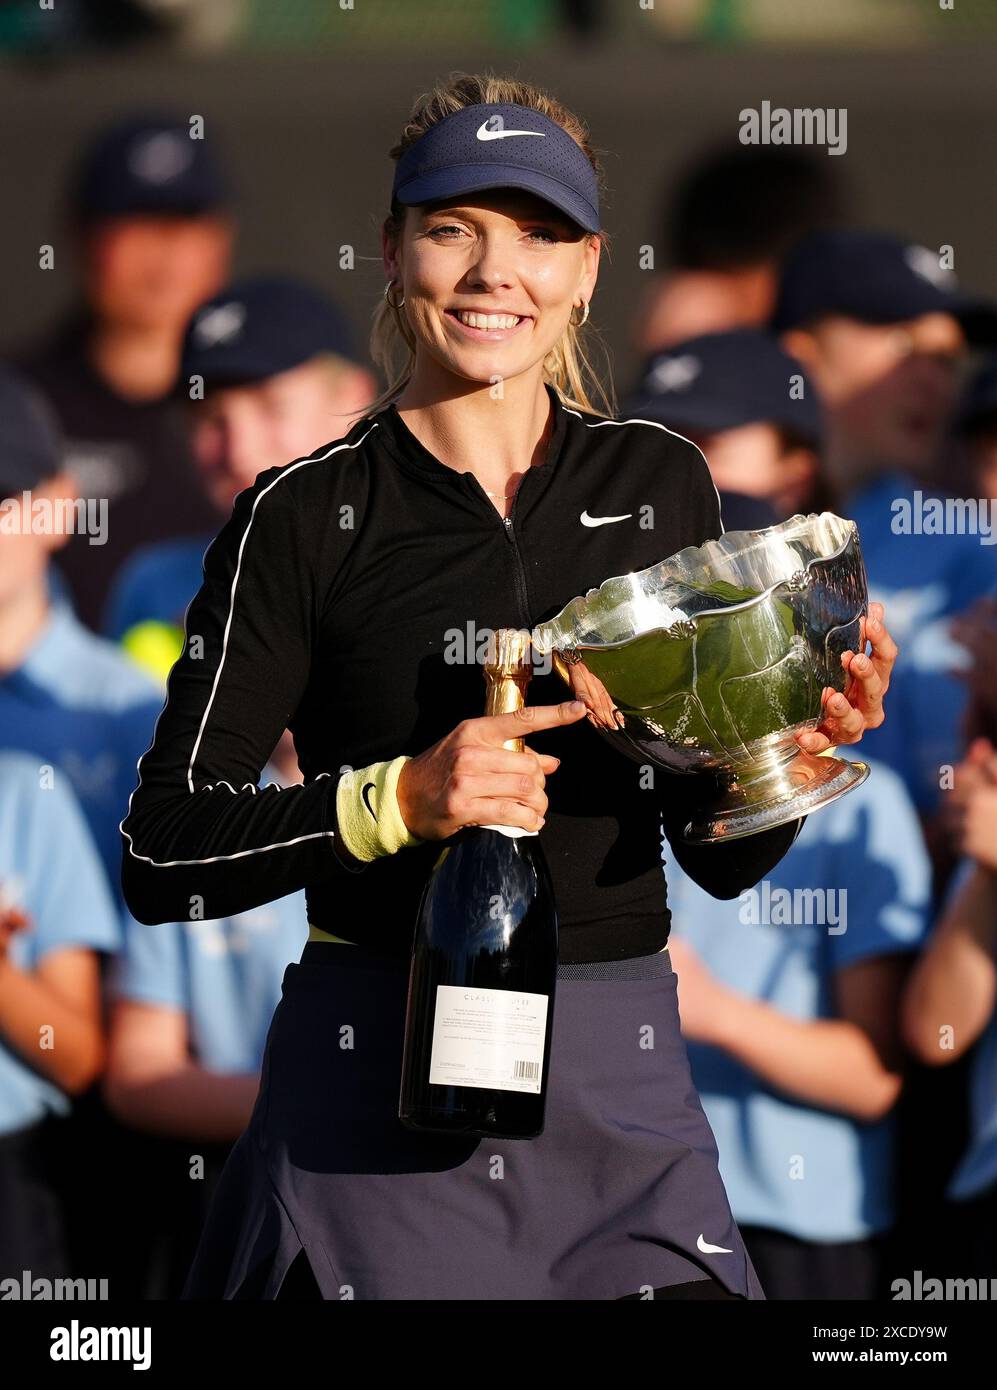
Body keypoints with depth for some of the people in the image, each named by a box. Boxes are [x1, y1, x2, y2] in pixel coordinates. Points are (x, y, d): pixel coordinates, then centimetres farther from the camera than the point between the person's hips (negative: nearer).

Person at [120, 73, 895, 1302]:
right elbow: (160, 859, -6)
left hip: (621, 1102, 3)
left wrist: (795, 741, -7)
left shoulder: (660, 484, 9)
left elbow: (720, 857, 13)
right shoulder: (306, 518, -1)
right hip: (376, 1084, -3)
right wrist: (399, 800, -18)